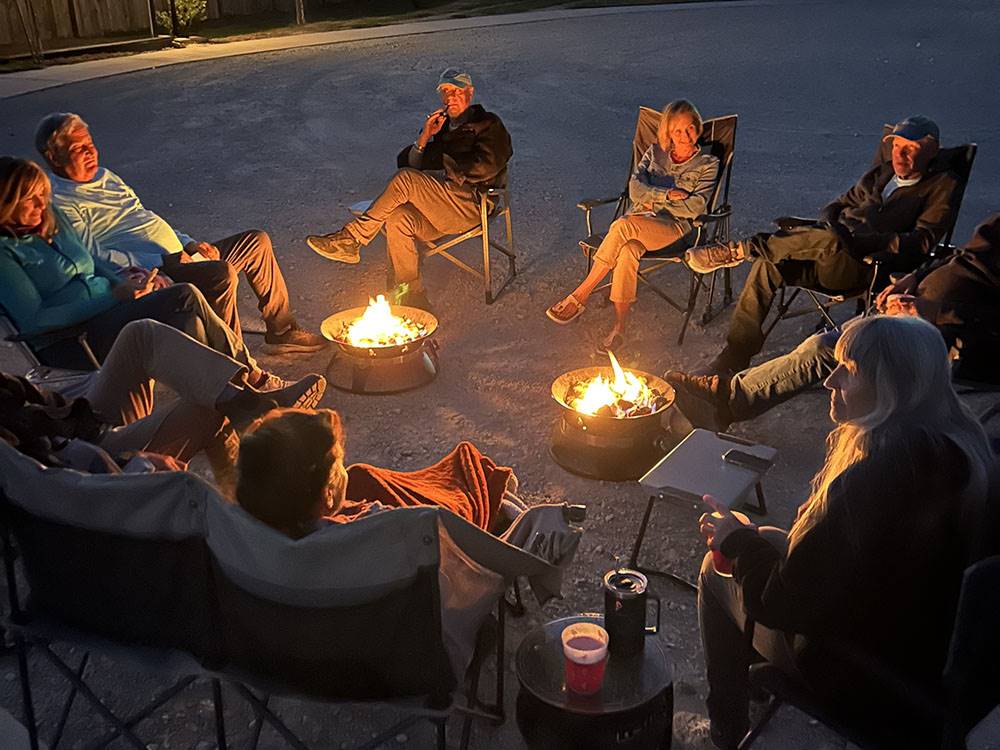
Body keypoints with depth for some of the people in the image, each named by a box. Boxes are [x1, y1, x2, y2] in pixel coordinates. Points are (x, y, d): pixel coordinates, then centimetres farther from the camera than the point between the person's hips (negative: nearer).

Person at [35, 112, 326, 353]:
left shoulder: (105, 176, 20)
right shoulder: (60, 201, -10)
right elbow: (93, 256, -20)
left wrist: (190, 244, 10)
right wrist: (159, 262, -20)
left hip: (178, 259, 10)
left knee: (258, 241, 10)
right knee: (222, 273, -35)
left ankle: (282, 332, 14)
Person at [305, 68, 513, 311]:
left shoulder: (488, 124, 11)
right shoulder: (442, 127, 28)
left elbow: (485, 168, -7)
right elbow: (409, 163, 20)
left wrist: (442, 169, -2)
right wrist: (425, 138, 3)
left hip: (471, 204, -6)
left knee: (405, 179, -27)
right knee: (398, 219, -28)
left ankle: (351, 238, -22)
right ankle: (411, 297, -25)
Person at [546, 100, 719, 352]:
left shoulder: (707, 164, 5)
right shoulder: (655, 152, 15)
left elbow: (694, 207, -7)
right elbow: (635, 189, 3)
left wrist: (653, 200, -3)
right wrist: (666, 195, -13)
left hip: (674, 226, -3)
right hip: (639, 220, 3)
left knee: (623, 226, -33)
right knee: (628, 251, -34)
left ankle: (580, 296, -26)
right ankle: (619, 328, -32)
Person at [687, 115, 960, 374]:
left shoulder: (942, 186, 7)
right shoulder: (881, 173, 26)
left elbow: (923, 241, -6)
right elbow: (837, 205, 29)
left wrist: (867, 240, -19)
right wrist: (828, 224, 4)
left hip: (868, 269, -6)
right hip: (830, 261, 6)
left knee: (829, 240, -39)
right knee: (768, 266, -22)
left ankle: (739, 250, -27)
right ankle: (732, 358, -21)